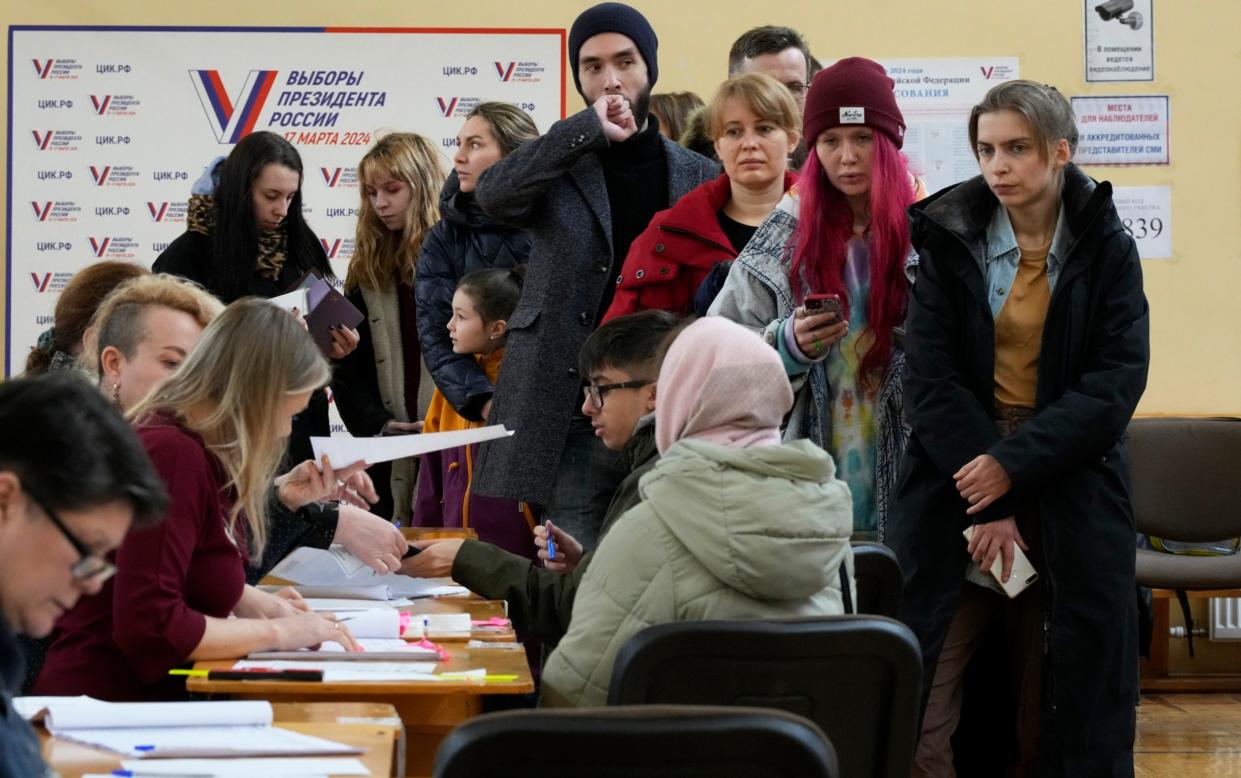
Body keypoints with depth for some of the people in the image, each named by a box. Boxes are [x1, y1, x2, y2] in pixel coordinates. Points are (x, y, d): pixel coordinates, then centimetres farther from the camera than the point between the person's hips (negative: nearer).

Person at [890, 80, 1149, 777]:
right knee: (920, 712, -7)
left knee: (1062, 705, 1)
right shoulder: (949, 242, 3)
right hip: (958, 486, 0)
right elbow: (931, 379, -5)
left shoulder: (1107, 250, 3)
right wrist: (987, 504, -14)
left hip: (1070, 502, 0)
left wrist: (1015, 465, -17)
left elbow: (1117, 381, -6)